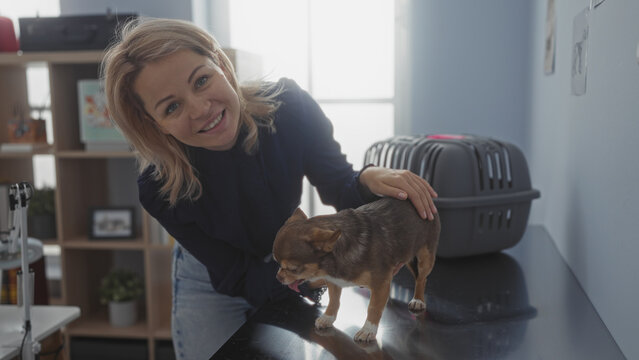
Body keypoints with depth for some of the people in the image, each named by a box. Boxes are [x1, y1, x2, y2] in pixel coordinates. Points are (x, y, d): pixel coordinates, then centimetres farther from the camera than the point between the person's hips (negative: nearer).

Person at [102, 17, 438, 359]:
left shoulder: (289, 106, -28)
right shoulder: (161, 189, -31)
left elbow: (339, 188, -14)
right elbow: (236, 278, -25)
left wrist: (368, 180, -38)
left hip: (284, 261, 2)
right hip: (212, 285, -1)